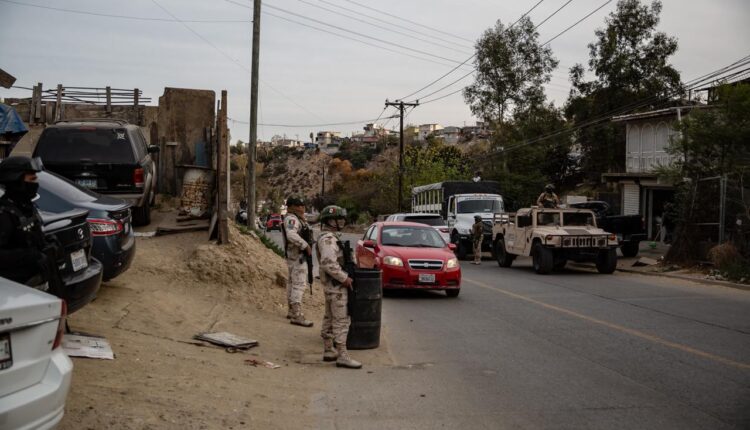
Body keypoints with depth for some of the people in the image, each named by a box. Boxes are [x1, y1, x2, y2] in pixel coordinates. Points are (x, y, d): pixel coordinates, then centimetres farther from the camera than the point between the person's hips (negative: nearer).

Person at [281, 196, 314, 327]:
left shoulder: (297, 218, 15)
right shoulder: (291, 219, -18)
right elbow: (291, 235, -34)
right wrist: (306, 245, -28)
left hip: (296, 255, 11)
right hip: (297, 256, -11)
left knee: (292, 282, 17)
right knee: (299, 284, -13)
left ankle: (292, 311, 28)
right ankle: (297, 316, -16)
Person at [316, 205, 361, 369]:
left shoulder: (327, 237, 16)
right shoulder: (328, 239, -18)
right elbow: (329, 263, -28)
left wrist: (344, 276, 17)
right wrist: (344, 278, -21)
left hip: (331, 285, 11)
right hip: (336, 286, -11)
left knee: (330, 319, 16)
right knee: (341, 321, -10)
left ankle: (329, 351, 25)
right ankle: (342, 356, -10)